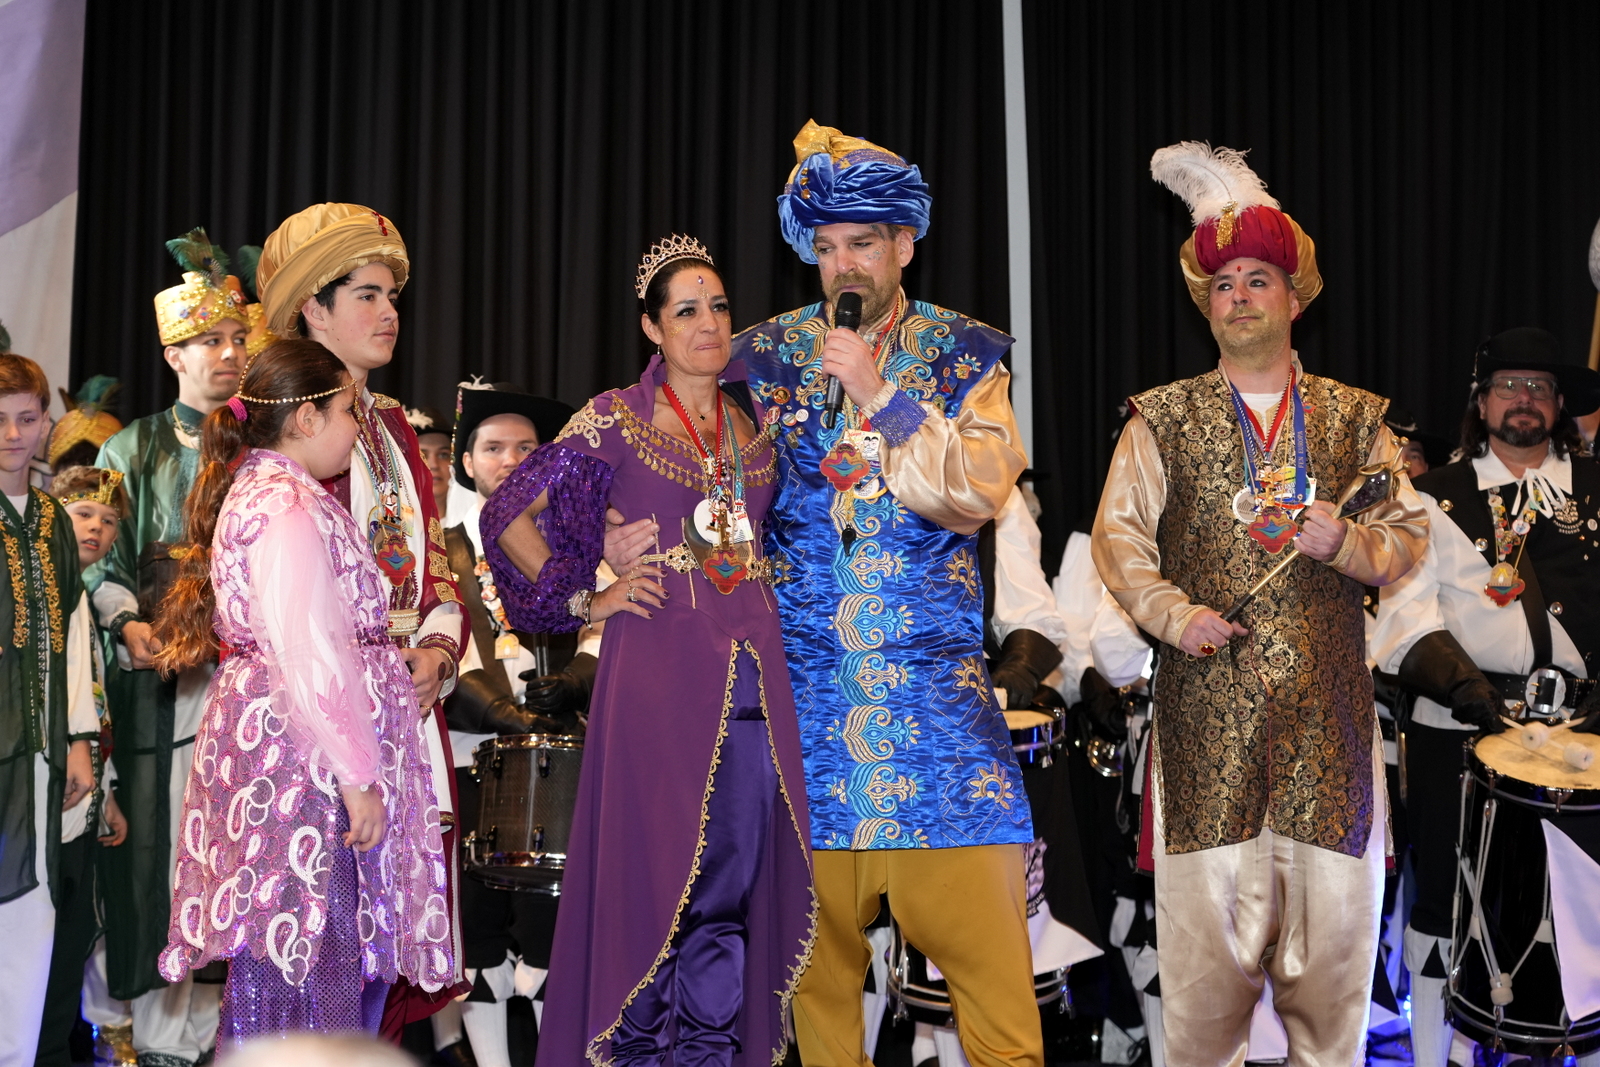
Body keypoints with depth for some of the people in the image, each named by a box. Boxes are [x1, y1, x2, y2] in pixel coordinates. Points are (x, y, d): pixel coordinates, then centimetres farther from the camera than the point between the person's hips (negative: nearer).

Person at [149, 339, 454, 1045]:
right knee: (302, 966, -8)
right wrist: (357, 776, -19)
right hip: (302, 759, -11)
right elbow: (310, 659, -21)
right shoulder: (288, 505, -14)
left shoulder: (253, 489, 19)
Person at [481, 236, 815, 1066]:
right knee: (653, 864, -3)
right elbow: (509, 516, 1)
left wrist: (770, 579, 11)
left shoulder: (759, 422, 13)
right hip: (659, 664, -4)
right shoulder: (615, 420, 0)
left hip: (753, 669, 4)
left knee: (739, 870, 4)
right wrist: (585, 603, -2)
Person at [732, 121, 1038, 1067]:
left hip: (935, 676, -1)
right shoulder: (766, 357, 10)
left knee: (976, 918, -4)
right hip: (809, 682, 1)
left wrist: (881, 395, -11)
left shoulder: (964, 356, 7)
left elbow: (979, 493, -5)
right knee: (816, 928, 2)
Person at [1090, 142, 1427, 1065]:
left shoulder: (1357, 418, 12)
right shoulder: (1163, 418, 9)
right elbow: (1119, 534, 4)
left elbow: (1410, 537, 10)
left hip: (1329, 705, 1)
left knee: (1334, 915, 2)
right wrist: (1176, 613, -11)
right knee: (1206, 920, -2)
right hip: (1208, 698, -1)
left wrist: (1346, 542, -11)